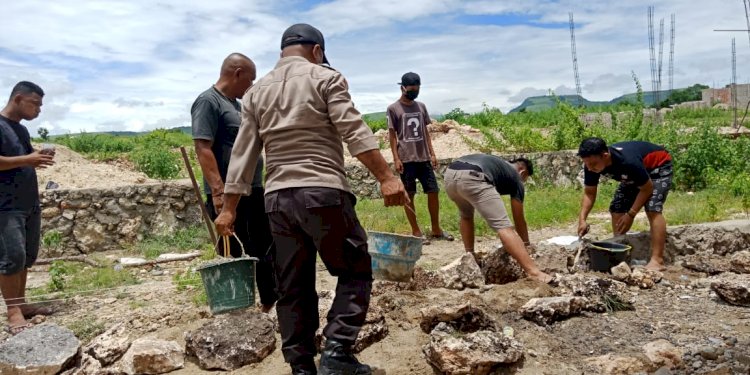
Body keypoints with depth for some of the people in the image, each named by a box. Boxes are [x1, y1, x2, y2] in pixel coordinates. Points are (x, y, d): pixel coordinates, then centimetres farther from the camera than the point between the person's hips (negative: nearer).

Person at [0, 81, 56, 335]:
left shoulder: (21, 129, 16)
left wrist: (38, 161, 5)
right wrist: (27, 159, -23)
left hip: (30, 203, 9)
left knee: (28, 256, 10)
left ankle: (21, 304, 19)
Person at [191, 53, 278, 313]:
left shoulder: (236, 104, 17)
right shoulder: (208, 101, -11)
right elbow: (203, 149, -20)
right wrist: (218, 190, -26)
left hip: (254, 191, 10)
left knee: (265, 249, 17)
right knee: (234, 256, -1)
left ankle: (269, 301, 31)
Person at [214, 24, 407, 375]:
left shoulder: (256, 92, 16)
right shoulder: (325, 78, 2)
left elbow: (242, 155, 13)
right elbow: (355, 132, -11)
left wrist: (228, 208, 15)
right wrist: (386, 177, -14)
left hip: (277, 199, 5)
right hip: (322, 193, -5)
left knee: (293, 287, 11)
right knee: (355, 271, 7)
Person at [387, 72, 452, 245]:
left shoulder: (421, 106, 12)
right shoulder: (393, 108, -3)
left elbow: (425, 131, 15)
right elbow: (392, 135, -4)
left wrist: (432, 153, 9)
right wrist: (396, 158, -10)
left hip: (424, 158, 5)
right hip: (406, 159, -5)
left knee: (433, 191, 5)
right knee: (408, 195, 1)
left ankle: (436, 229, 17)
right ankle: (416, 231, 10)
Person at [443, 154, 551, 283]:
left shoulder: (498, 163, 42)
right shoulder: (516, 177, 24)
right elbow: (519, 219, 27)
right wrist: (527, 244, 42)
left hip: (450, 174, 7)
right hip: (471, 179, -7)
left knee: (466, 215, 35)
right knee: (503, 226, -6)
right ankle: (533, 271, -13)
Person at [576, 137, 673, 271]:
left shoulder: (628, 161, -42)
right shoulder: (591, 165, -24)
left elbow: (647, 188, -28)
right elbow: (589, 192, -13)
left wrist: (630, 214, -25)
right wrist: (582, 219, -25)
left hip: (658, 166, -7)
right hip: (634, 175, 7)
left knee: (653, 209, -23)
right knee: (617, 209, -2)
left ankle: (657, 260, -24)